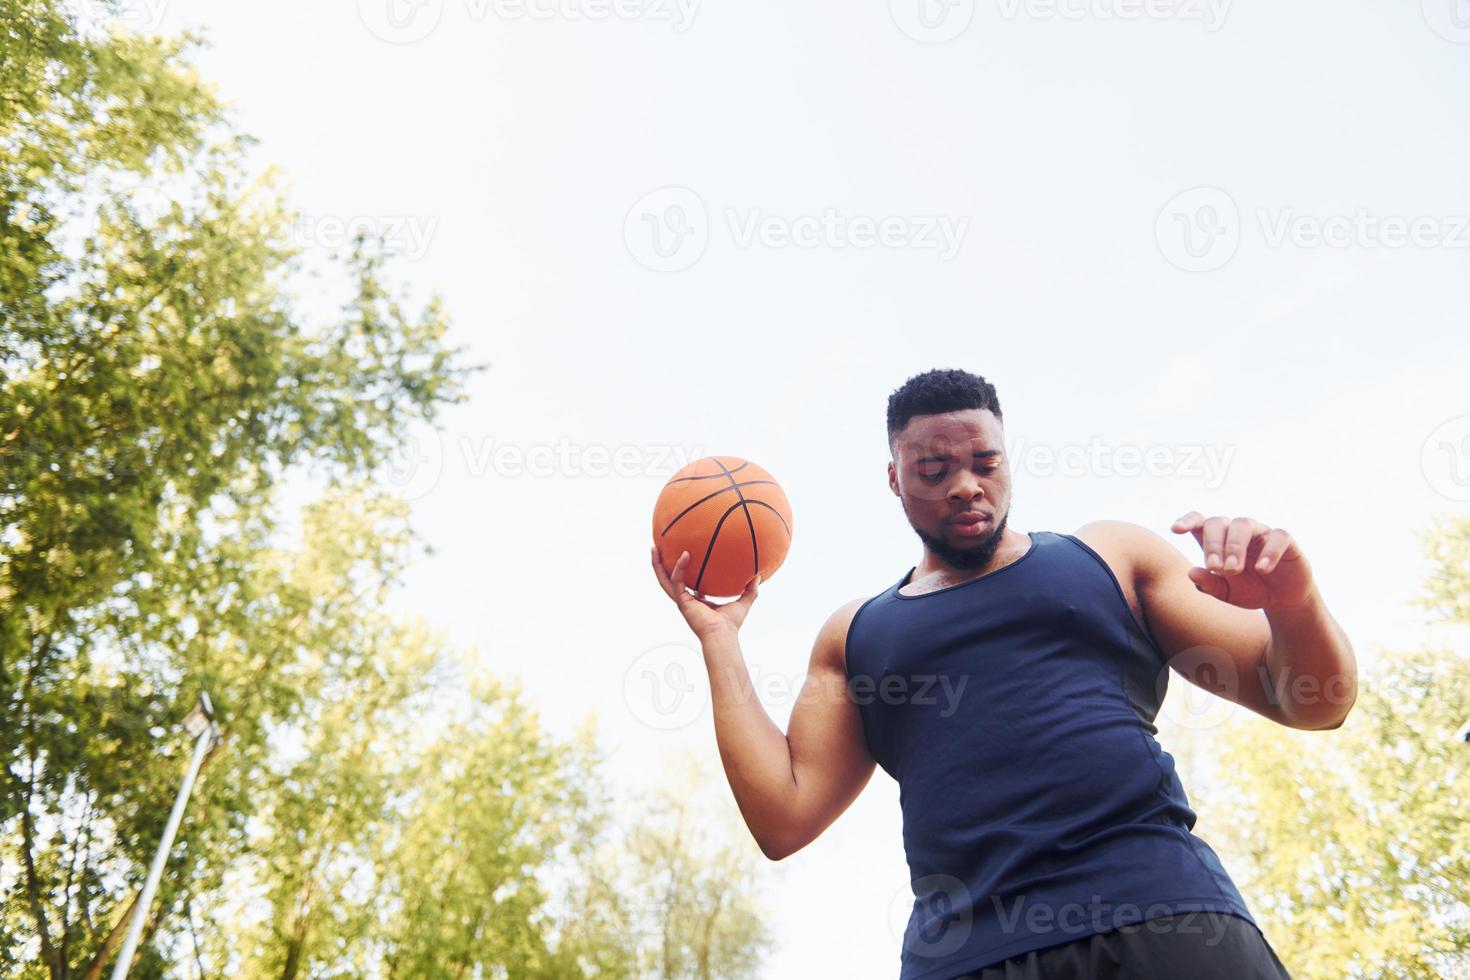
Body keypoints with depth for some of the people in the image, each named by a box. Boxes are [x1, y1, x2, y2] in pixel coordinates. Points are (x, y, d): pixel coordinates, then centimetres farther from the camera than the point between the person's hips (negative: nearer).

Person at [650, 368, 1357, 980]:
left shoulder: (1111, 556, 12)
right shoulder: (855, 634, 15)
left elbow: (1313, 704, 10)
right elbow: (784, 818, 7)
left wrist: (1294, 605, -13)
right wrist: (718, 637, 8)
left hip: (1160, 910, 0)